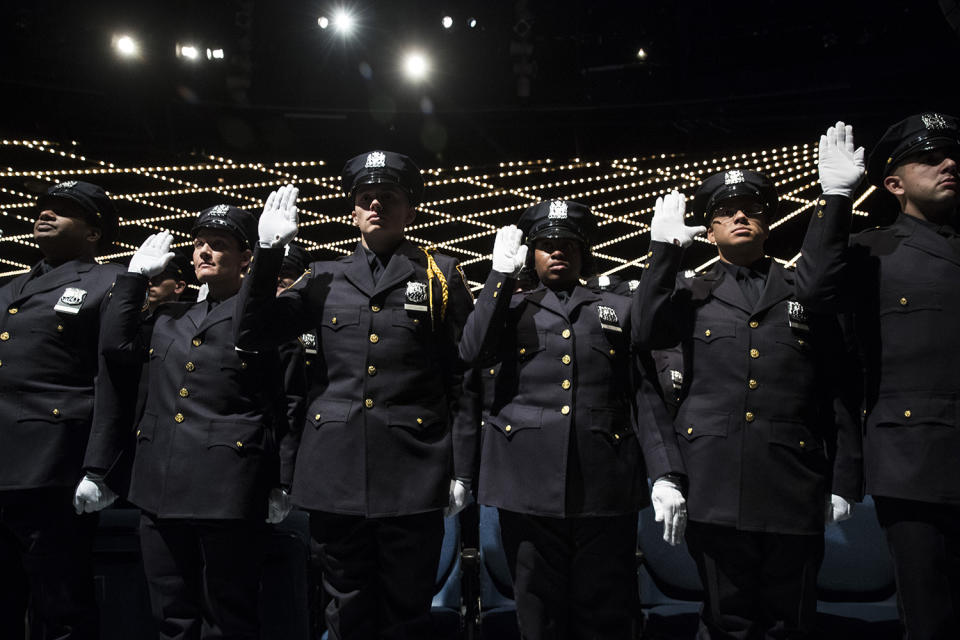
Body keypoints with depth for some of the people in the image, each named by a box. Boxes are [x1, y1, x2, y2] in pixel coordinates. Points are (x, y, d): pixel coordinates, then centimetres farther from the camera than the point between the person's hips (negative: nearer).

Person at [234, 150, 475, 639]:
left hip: (412, 475, -2)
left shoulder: (441, 276, 4)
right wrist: (268, 251, -5)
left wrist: (462, 468, -1)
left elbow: (465, 376, 2)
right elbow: (252, 335, 4)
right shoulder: (325, 278, 10)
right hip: (335, 473, 2)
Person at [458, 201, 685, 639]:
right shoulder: (509, 309, 13)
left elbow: (645, 394, 6)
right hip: (529, 487, 0)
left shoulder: (618, 310, 14)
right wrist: (501, 273, -7)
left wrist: (666, 476, -3)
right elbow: (472, 352, -8)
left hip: (605, 488, 0)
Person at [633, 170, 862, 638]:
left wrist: (845, 481, 5)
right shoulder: (692, 293, 12)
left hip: (793, 489, 1)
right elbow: (646, 334, -9)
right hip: (716, 488, -1)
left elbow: (838, 393, 11)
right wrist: (664, 248, -11)